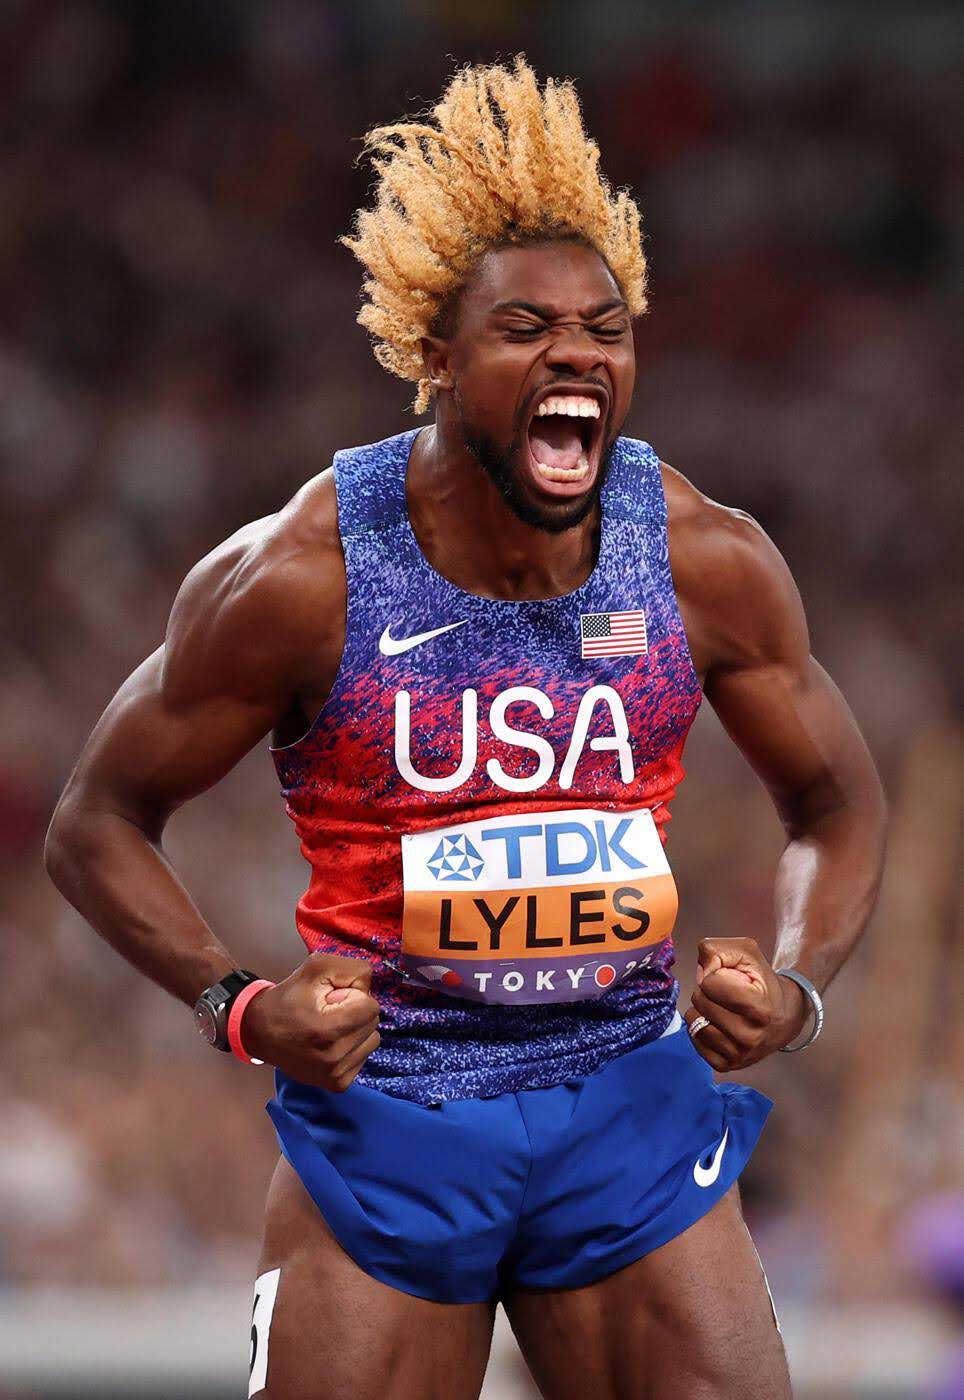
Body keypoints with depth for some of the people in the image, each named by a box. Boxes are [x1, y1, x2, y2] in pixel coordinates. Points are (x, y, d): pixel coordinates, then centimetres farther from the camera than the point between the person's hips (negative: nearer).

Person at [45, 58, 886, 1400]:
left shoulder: (709, 563, -5)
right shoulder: (301, 578, -14)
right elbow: (98, 824, -3)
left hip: (632, 1101, 2)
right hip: (383, 1122, -2)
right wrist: (238, 1008, -18)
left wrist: (795, 987, -9)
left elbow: (838, 804, 11)